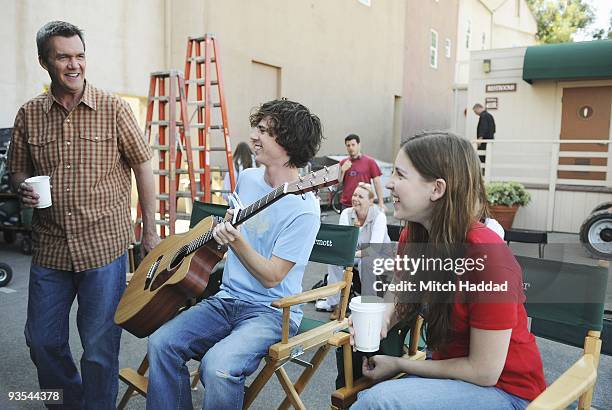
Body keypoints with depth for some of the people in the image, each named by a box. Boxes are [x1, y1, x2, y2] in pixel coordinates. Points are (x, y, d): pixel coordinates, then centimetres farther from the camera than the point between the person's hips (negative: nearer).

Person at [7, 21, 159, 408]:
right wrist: (23, 188, -9)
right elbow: (17, 171, 16)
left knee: (100, 346, 6)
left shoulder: (114, 108, -5)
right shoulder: (29, 114, 4)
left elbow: (143, 168, -1)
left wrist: (150, 231, -1)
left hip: (105, 245, -4)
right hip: (50, 248, 4)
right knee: (42, 340, 16)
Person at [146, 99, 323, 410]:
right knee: (161, 343, -12)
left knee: (218, 366, -30)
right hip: (227, 299, 7)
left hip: (271, 311, -7)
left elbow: (271, 277, -18)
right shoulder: (246, 178, 5)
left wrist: (236, 242, -29)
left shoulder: (303, 208, -18)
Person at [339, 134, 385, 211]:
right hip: (346, 205, 3)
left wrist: (381, 202, -7)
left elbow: (377, 182, -1)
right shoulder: (343, 163, 8)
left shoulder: (370, 161, 0)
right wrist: (342, 170, -8)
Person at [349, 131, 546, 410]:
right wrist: (381, 322, -13)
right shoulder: (412, 237, -8)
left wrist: (398, 364, -12)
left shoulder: (487, 257, -27)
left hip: (502, 387, -5)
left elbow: (484, 372, -20)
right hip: (451, 368, 5)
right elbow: (402, 302, 9)